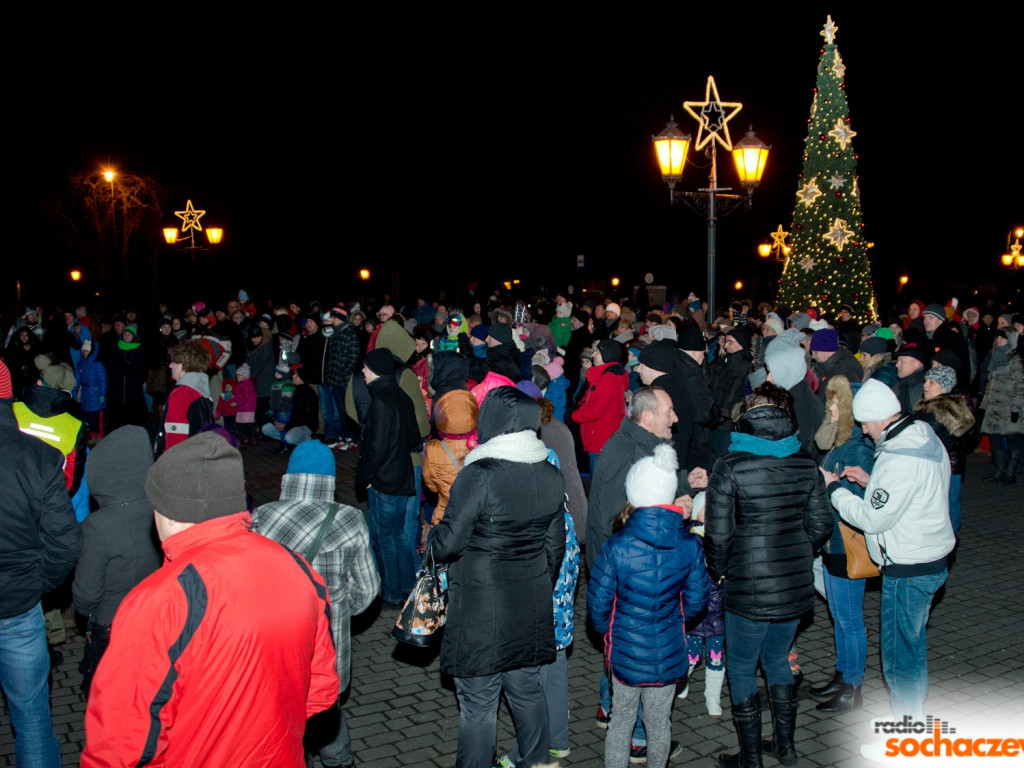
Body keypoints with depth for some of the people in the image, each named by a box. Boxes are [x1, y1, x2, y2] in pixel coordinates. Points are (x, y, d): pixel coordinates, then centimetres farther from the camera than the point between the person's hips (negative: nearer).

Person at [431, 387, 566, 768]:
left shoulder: (478, 477, -20)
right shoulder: (551, 476, 1)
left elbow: (447, 545, -16)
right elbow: (555, 546, 9)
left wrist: (434, 534, 6)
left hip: (481, 609, -6)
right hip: (531, 607, 6)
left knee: (478, 705, 6)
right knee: (528, 691, 22)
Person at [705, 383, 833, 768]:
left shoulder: (729, 467, -15)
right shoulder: (805, 463, -1)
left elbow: (718, 534, -14)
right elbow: (820, 525, 4)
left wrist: (719, 572, 3)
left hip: (749, 590, -5)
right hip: (795, 587, 5)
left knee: (741, 669, 12)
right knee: (777, 660, 24)